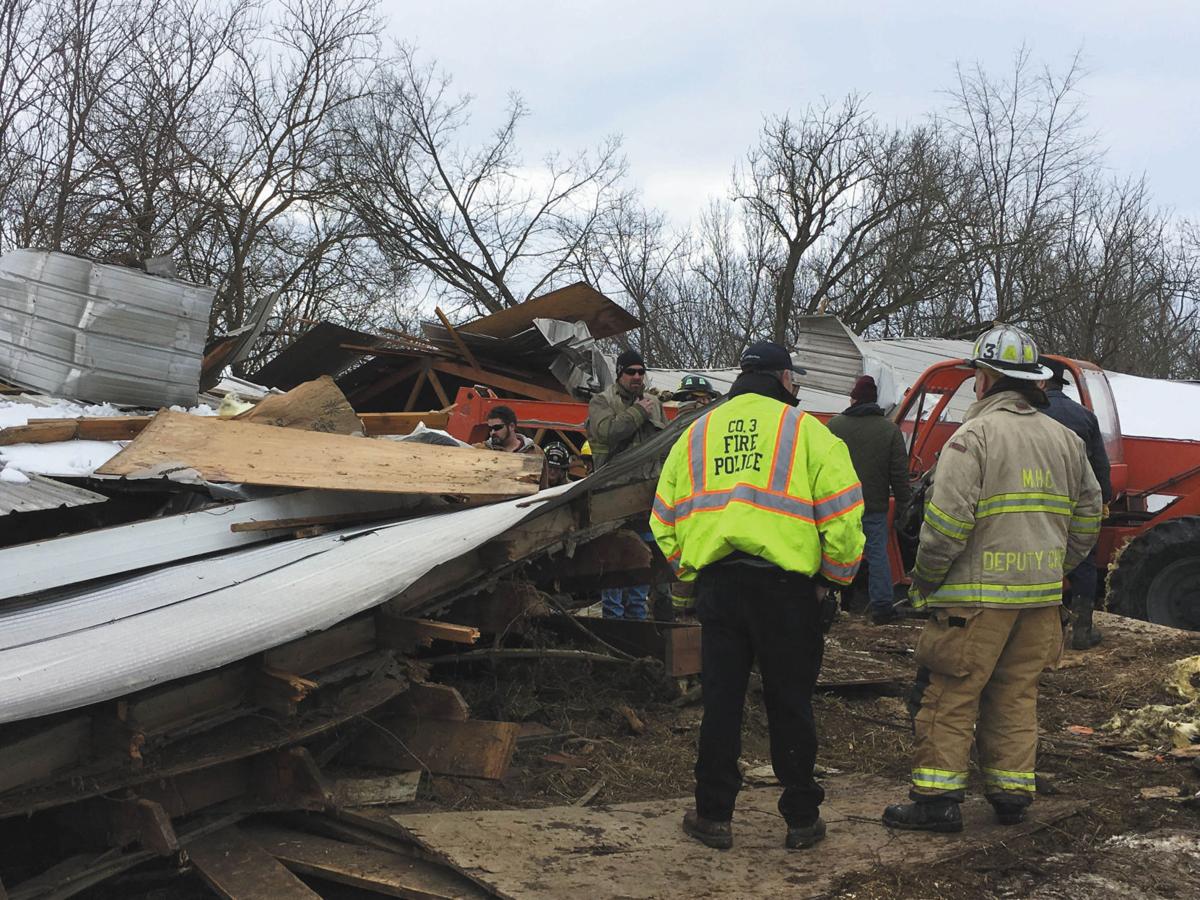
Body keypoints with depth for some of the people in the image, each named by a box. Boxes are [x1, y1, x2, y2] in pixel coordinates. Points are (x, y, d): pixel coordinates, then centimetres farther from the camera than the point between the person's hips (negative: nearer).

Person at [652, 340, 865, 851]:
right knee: (789, 704, 7)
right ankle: (802, 819, 15)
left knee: (720, 701, 11)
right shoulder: (803, 428, 1)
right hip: (784, 583, -3)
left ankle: (713, 815, 15)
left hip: (716, 583, 3)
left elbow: (664, 517, 14)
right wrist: (836, 576, 5)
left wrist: (685, 570, 21)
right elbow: (842, 509, -6)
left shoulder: (697, 433, 15)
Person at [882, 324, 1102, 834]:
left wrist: (924, 580, -6)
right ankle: (1012, 793, 19)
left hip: (978, 595, -7)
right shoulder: (1064, 439, 12)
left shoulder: (974, 435, -11)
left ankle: (937, 799, 1)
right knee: (1016, 695, 15)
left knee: (949, 696, 0)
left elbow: (947, 522, -17)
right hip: (1041, 597, 7)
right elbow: (1088, 515, 18)